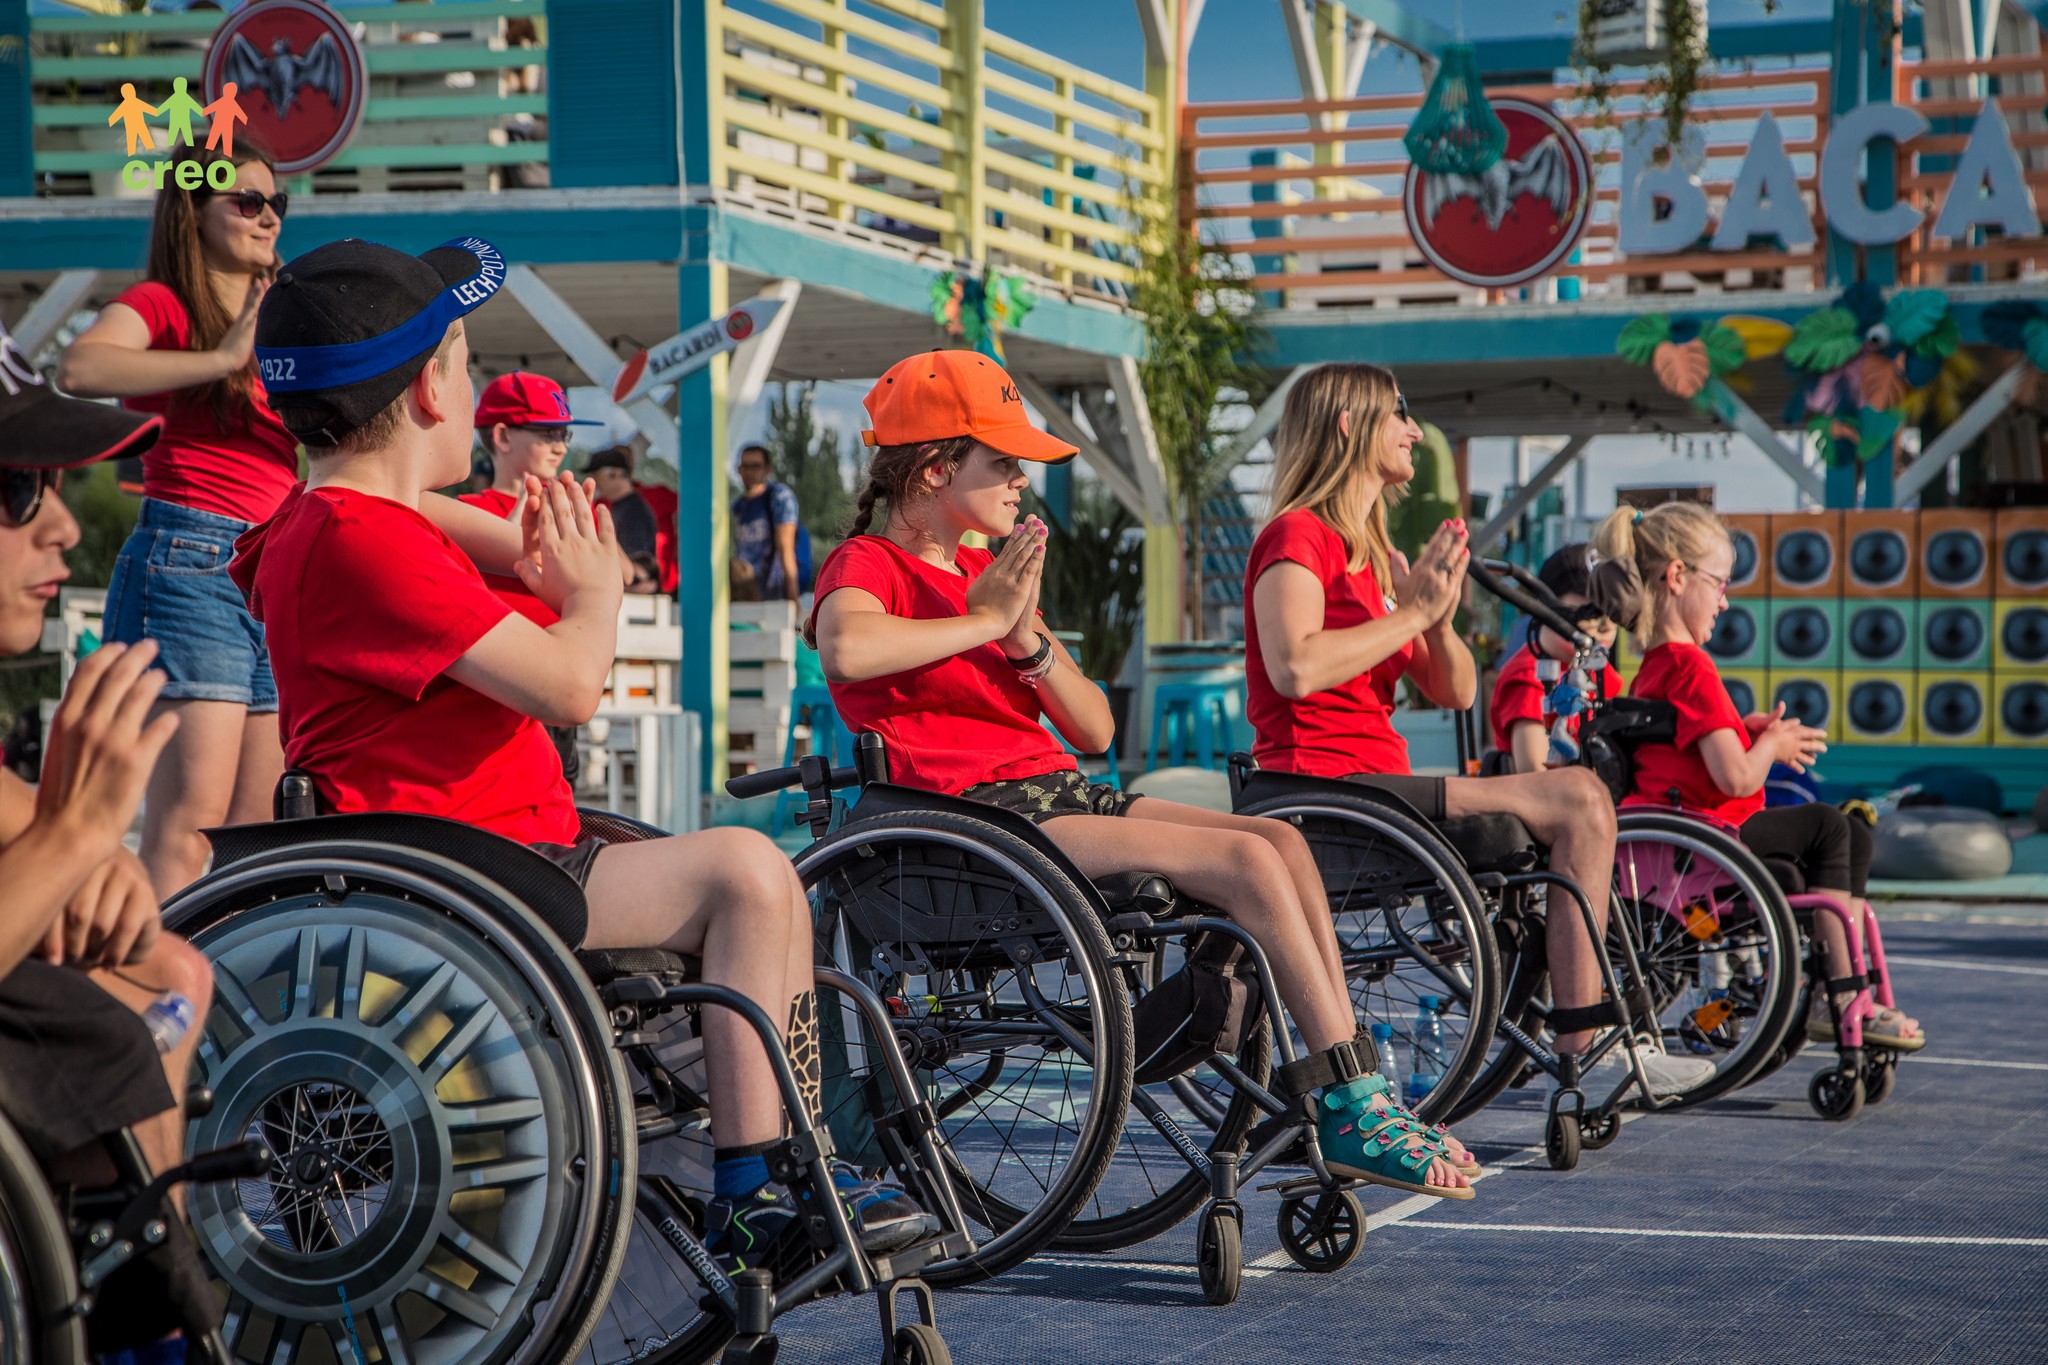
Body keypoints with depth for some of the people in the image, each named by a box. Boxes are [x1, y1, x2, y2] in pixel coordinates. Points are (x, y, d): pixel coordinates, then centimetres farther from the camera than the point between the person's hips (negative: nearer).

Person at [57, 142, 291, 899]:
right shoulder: (162, 303, 0)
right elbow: (79, 367, -21)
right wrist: (222, 359, -23)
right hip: (189, 562, -8)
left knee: (254, 827, 6)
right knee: (190, 822, -16)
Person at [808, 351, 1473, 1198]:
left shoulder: (988, 575, 24)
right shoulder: (867, 564, -1)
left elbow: (1094, 731, 16)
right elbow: (846, 650, -30)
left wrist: (1028, 638, -3)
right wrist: (985, 622, -14)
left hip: (1058, 792, 9)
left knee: (1280, 841, -9)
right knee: (1247, 859, -20)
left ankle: (1351, 1111, -12)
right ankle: (1353, 1108, -15)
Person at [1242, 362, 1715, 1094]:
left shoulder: (1374, 556, 24)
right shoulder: (1297, 535, -4)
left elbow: (1456, 692, 16)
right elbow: (1295, 667, -23)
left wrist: (1440, 620, -4)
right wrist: (1412, 612, -15)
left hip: (1374, 787, 9)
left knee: (1579, 799, -1)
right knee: (1578, 799, -16)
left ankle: (1586, 1041, -5)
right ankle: (1584, 1051, -15)